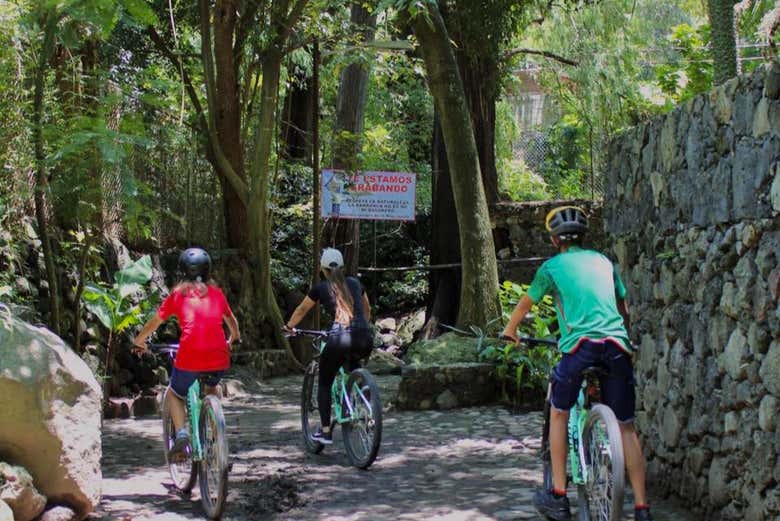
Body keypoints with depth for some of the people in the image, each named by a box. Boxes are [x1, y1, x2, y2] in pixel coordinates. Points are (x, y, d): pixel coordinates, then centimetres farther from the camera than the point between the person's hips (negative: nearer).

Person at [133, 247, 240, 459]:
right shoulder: (216, 293, 17)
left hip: (190, 357, -3)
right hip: (219, 358, 3)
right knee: (211, 389, 34)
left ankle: (181, 432, -3)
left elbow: (155, 322, 18)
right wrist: (234, 339, 53)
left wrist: (139, 342, 36)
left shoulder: (178, 294, 10)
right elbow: (231, 321, 32)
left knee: (173, 395, 22)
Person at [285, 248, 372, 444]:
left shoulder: (321, 288, 11)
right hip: (365, 342, 3)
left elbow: (301, 310, 26)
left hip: (339, 340, -3)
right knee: (353, 365, 38)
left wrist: (289, 327, 43)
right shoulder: (355, 283, 20)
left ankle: (325, 431, 10)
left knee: (324, 383, 17)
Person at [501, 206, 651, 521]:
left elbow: (525, 304, 25)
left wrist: (510, 330, 43)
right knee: (626, 427, 7)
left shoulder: (552, 266, 12)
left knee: (559, 414, 17)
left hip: (581, 344, -3)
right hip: (617, 345, 3)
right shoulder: (604, 262, 22)